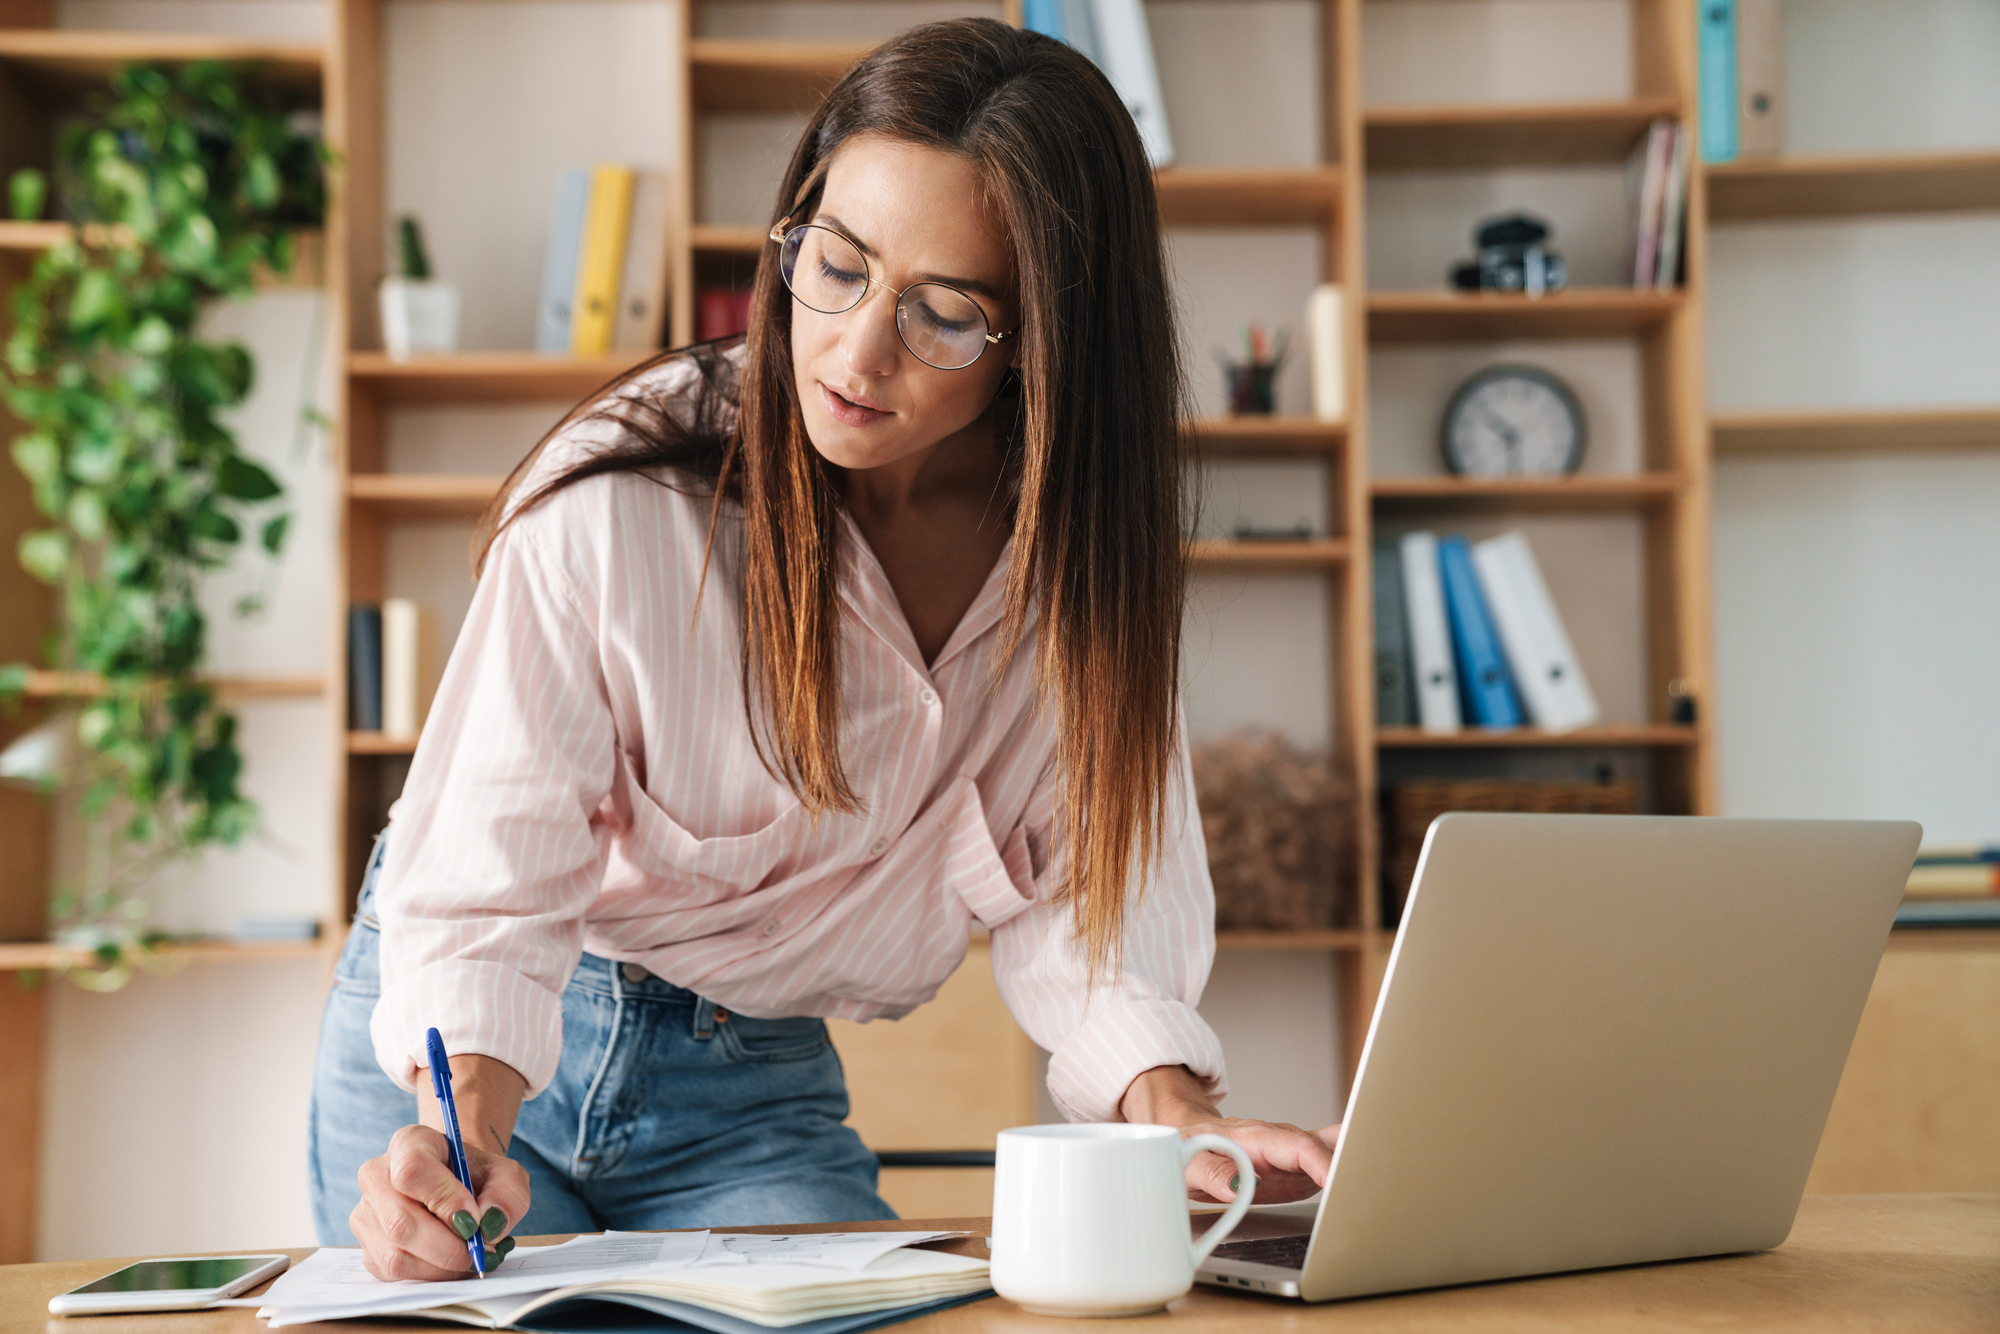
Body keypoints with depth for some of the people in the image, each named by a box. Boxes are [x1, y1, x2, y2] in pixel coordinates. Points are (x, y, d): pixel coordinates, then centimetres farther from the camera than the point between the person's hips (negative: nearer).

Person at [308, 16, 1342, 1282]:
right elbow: (485, 889, -24)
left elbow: (1081, 878, -11)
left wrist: (1172, 1114, -28)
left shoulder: (1080, 547, -13)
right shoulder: (618, 497, -25)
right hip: (456, 1055, -2)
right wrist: (463, 1138, -42)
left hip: (760, 1081, 3)